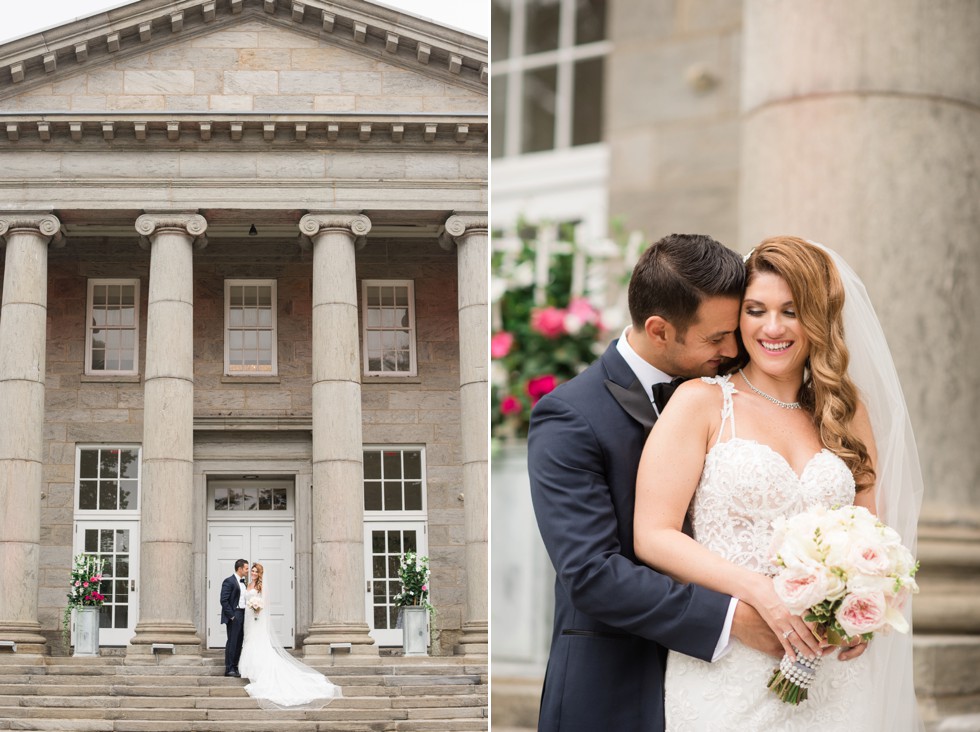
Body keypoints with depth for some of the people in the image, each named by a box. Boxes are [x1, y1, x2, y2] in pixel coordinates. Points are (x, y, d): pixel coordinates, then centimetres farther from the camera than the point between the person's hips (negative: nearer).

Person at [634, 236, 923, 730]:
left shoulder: (849, 411, 11)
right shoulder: (702, 402, -2)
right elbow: (653, 536, -8)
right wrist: (762, 592, -19)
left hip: (830, 669, 4)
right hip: (727, 667, -3)